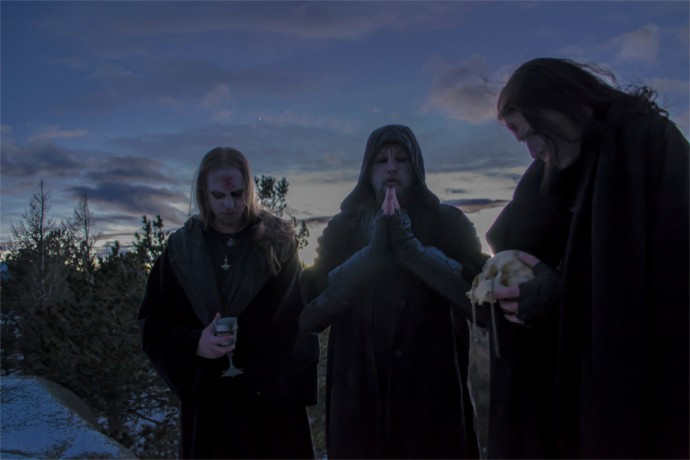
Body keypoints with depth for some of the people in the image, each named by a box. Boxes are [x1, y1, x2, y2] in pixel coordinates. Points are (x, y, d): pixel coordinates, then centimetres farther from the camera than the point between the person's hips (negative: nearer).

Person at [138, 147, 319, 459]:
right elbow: (152, 322, 4)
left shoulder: (278, 241, -1)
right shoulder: (182, 247, 3)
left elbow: (301, 318, -4)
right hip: (206, 397, 1)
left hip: (272, 396, -1)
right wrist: (194, 343, -14)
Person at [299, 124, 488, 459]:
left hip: (433, 391, -1)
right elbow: (311, 308, -6)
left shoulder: (447, 222, 5)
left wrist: (413, 248, -18)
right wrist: (371, 252, -16)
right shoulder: (342, 228, 7)